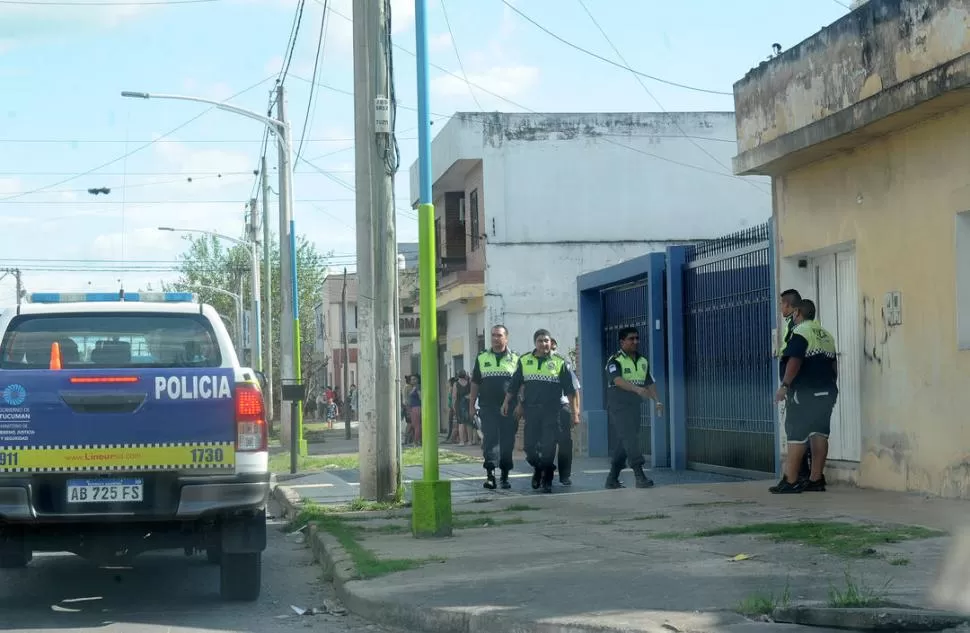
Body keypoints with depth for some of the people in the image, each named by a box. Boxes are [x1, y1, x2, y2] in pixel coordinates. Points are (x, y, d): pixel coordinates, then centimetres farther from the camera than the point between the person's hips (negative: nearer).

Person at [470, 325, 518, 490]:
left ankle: (504, 476, 13)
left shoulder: (515, 359, 8)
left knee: (507, 442, 3)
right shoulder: (482, 358, 11)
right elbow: (475, 384, 13)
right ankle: (490, 474, -13)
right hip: (488, 407, 0)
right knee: (490, 439, -9)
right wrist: (471, 406, 8)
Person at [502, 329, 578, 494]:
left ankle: (547, 480, 9)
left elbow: (570, 390, 0)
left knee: (548, 447, -4)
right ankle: (538, 469, 29)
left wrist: (574, 413, -4)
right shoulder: (524, 361, 8)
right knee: (530, 446, 1)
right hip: (531, 410, 2)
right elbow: (513, 385, 13)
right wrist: (506, 403, 7)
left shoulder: (560, 363, 1)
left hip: (552, 412, -2)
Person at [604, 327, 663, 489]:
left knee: (624, 444, 9)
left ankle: (612, 479, 18)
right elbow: (617, 380, -26)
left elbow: (650, 383, 14)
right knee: (630, 439, -17)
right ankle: (639, 475, -23)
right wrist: (637, 389, -40)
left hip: (634, 407, 7)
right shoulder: (615, 361, -10)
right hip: (618, 407, -7)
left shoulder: (643, 362, 13)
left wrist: (657, 401, -2)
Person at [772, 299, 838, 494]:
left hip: (803, 392, -8)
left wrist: (784, 386, -17)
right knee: (820, 434, 7)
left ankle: (790, 481, -10)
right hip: (826, 393, 8)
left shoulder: (800, 333, -8)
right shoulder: (827, 335, 18)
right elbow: (834, 365, 20)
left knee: (797, 436, -7)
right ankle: (816, 479, 6)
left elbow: (794, 361, -19)